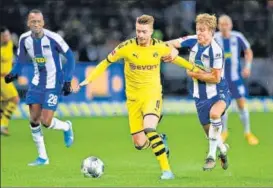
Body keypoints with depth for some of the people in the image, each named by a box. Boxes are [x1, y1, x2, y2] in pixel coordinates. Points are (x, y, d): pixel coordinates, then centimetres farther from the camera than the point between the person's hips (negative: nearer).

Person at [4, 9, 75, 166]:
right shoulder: (24, 39, -6)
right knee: (34, 119, 0)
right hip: (37, 83, 5)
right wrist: (14, 73, -9)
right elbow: (21, 60, 10)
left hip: (53, 84, -5)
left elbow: (70, 56, -10)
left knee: (46, 122, -11)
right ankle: (43, 157, 13)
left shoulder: (53, 38, -20)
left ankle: (66, 127, 24)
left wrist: (68, 80, -14)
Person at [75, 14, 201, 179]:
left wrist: (195, 69, 22)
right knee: (140, 144, 0)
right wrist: (88, 80, -6)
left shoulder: (160, 47, -6)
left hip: (152, 94, -2)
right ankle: (160, 141, 37)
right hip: (133, 98, 2)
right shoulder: (127, 47, -11)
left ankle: (166, 170, -22)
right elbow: (106, 63, 0)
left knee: (149, 129, -30)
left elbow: (175, 57, 16)